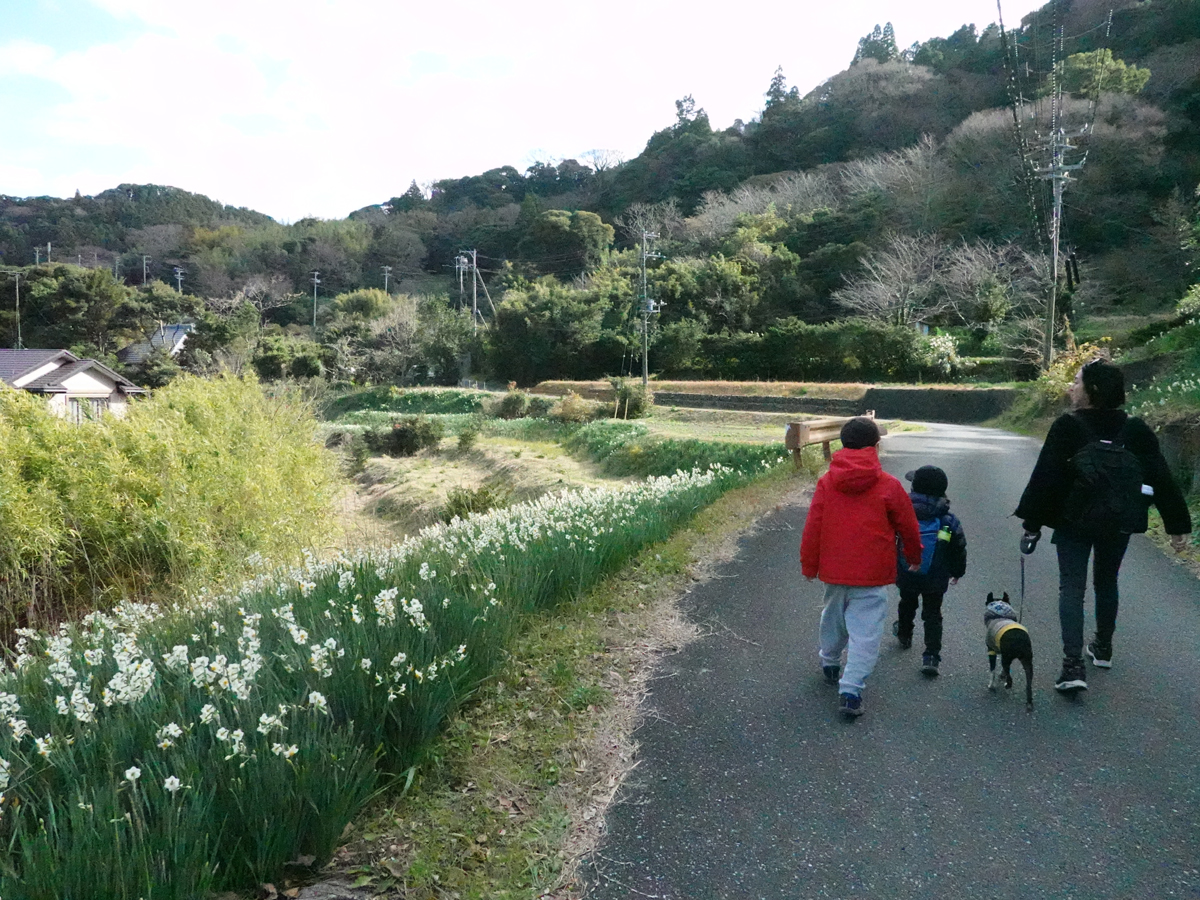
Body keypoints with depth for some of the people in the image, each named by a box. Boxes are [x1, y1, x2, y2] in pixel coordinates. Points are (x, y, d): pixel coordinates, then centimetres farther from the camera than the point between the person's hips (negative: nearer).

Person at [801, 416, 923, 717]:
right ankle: (851, 689, -9)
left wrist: (809, 565, 11)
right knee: (866, 631, -1)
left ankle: (830, 663, 45)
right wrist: (914, 557, 22)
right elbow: (908, 528, 3)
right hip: (872, 575, -4)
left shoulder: (826, 482, -2)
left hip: (833, 570, 4)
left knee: (834, 618, 24)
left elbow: (812, 528, 0)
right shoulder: (888, 486, -8)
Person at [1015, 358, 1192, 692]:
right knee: (1106, 582, 23)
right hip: (1119, 523, 4)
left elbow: (1045, 477, -16)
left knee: (1072, 588, -1)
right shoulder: (1135, 430, -3)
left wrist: (1032, 523, -9)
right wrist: (1178, 524, 4)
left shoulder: (1067, 426, -14)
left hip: (1074, 521, -4)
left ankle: (1073, 665, -13)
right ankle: (1103, 648, 38)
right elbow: (1161, 478, -2)